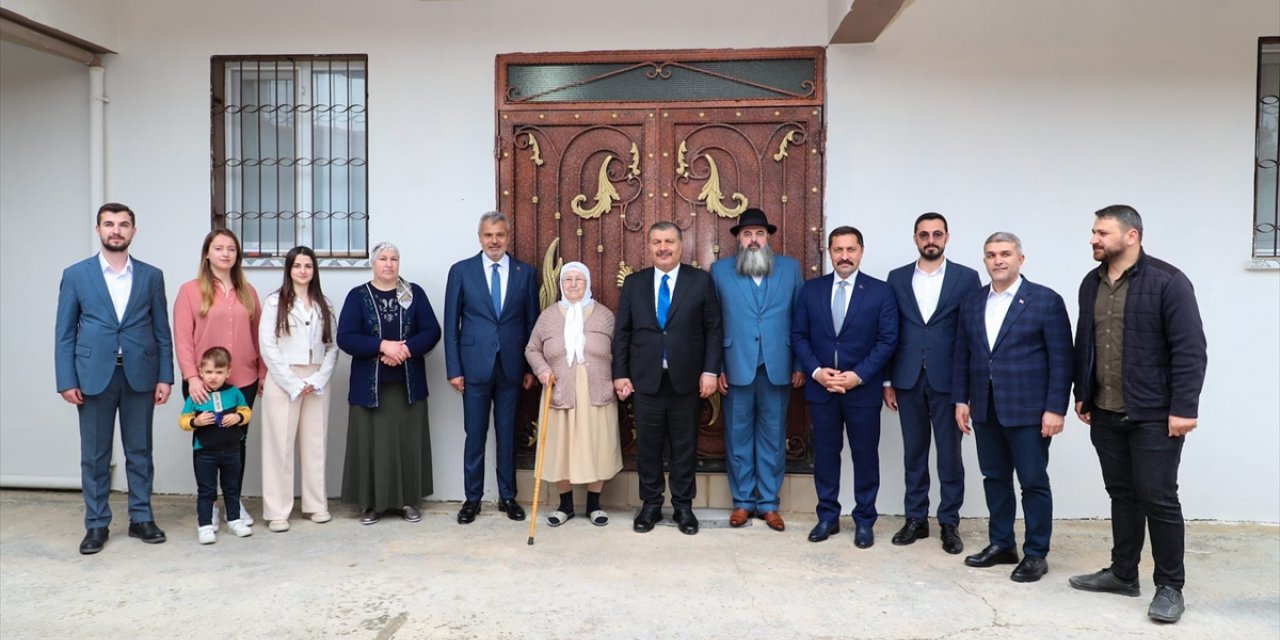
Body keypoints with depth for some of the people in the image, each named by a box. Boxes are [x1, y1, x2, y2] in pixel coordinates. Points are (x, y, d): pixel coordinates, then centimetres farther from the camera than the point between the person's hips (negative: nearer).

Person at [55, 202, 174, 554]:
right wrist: (66, 380, -4)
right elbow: (64, 333, 3)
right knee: (94, 455, 6)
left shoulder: (151, 275, 6)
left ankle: (141, 518, 19)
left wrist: (165, 376, 0)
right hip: (94, 376, 0)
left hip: (140, 375, 1)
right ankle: (96, 525, 17)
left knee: (139, 451, 8)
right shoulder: (76, 274, 4)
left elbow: (162, 331, 6)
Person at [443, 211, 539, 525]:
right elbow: (451, 324, 1)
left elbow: (532, 323, 6)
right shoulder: (461, 271, 1)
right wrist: (454, 369, -4)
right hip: (475, 365, -1)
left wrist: (531, 367, 3)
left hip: (511, 366, 1)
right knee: (475, 435, 5)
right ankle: (472, 498, 18)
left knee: (507, 434, 10)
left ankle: (507, 496, 21)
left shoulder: (526, 273, 4)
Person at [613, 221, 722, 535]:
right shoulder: (633, 283, 6)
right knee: (648, 445, 8)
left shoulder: (701, 280, 1)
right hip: (646, 379, 1)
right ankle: (651, 505, 23)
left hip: (686, 379, -1)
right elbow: (622, 332, 7)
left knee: (685, 446, 8)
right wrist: (620, 374, 1)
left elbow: (713, 329, 0)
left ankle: (683, 506, 22)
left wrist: (710, 371, -7)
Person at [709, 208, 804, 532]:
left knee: (773, 436, 7)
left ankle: (769, 502, 19)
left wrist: (801, 364, 2)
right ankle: (743, 501, 20)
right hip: (736, 367, 0)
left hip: (777, 367, 1)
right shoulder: (720, 270, 5)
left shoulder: (791, 268, 7)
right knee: (738, 436, 7)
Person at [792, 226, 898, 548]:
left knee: (865, 455, 7)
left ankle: (864, 520, 20)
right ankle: (828, 516, 23)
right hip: (821, 388, 2)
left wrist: (858, 375, -15)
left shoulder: (880, 291, -1)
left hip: (863, 389, -2)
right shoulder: (811, 289, 5)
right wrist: (816, 371, -10)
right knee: (825, 453, 10)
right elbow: (799, 335, 4)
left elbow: (887, 340, -6)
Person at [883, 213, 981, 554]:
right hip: (908, 380, 2)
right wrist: (887, 381, 3)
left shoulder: (966, 277, 0)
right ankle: (915, 519, 21)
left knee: (950, 455, 5)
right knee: (914, 452, 10)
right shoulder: (897, 278, 6)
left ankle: (949, 523, 18)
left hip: (948, 380, -2)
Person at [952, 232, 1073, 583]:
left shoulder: (1046, 301, -5)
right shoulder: (972, 302, 9)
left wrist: (1055, 408, -12)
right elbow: (962, 355, 12)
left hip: (1027, 410, -5)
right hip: (985, 409, 5)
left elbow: (1061, 359, -8)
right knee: (995, 479, 13)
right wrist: (961, 399, 7)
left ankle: (1035, 554, 16)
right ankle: (1001, 544, 26)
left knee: (1034, 482, 4)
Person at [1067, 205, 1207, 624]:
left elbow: (1189, 350, -14)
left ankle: (1170, 587, 15)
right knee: (1122, 495, 14)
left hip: (1154, 415, -6)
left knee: (1158, 499, 1)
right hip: (1105, 414, 6)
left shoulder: (1167, 281, -11)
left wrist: (1183, 408, -18)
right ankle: (1123, 573, 26)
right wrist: (1082, 395, 15)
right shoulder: (1091, 283, 9)